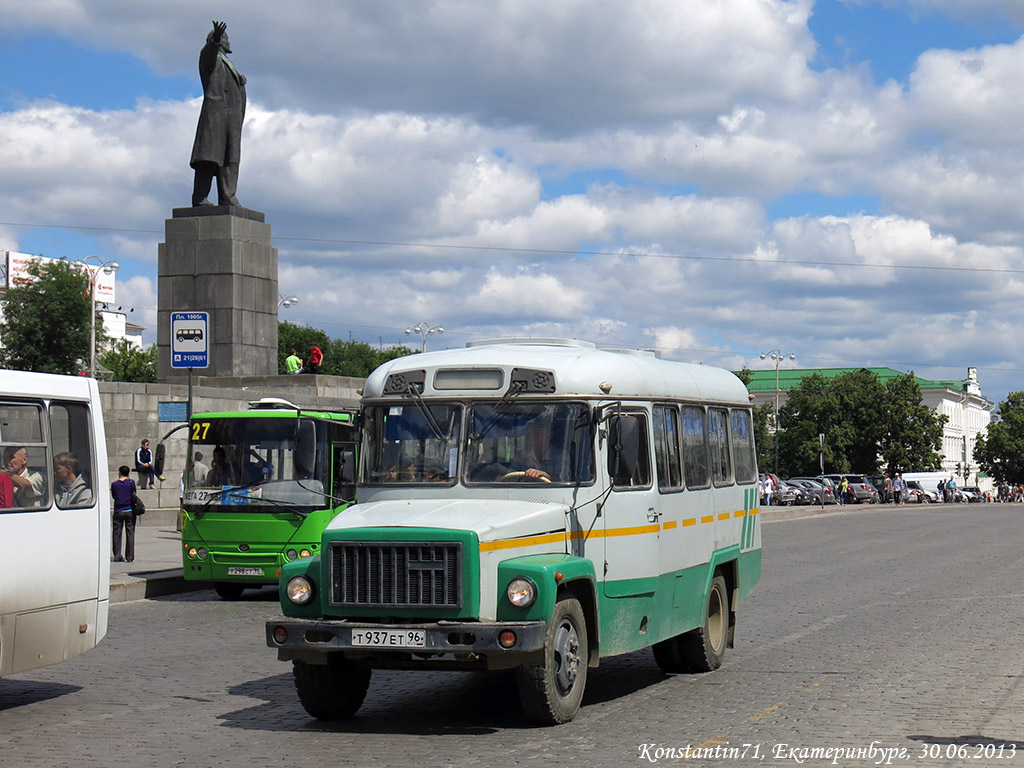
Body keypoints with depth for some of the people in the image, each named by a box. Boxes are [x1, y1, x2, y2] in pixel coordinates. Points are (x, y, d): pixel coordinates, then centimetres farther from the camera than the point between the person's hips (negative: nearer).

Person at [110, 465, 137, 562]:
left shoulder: (114, 484, -3)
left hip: (118, 511, 0)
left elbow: (113, 496, 6)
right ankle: (129, 557, 4)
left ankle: (117, 556, 5)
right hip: (129, 511, 0)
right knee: (130, 534, 5)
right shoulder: (131, 482, -5)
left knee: (117, 534, 8)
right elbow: (134, 495, 5)